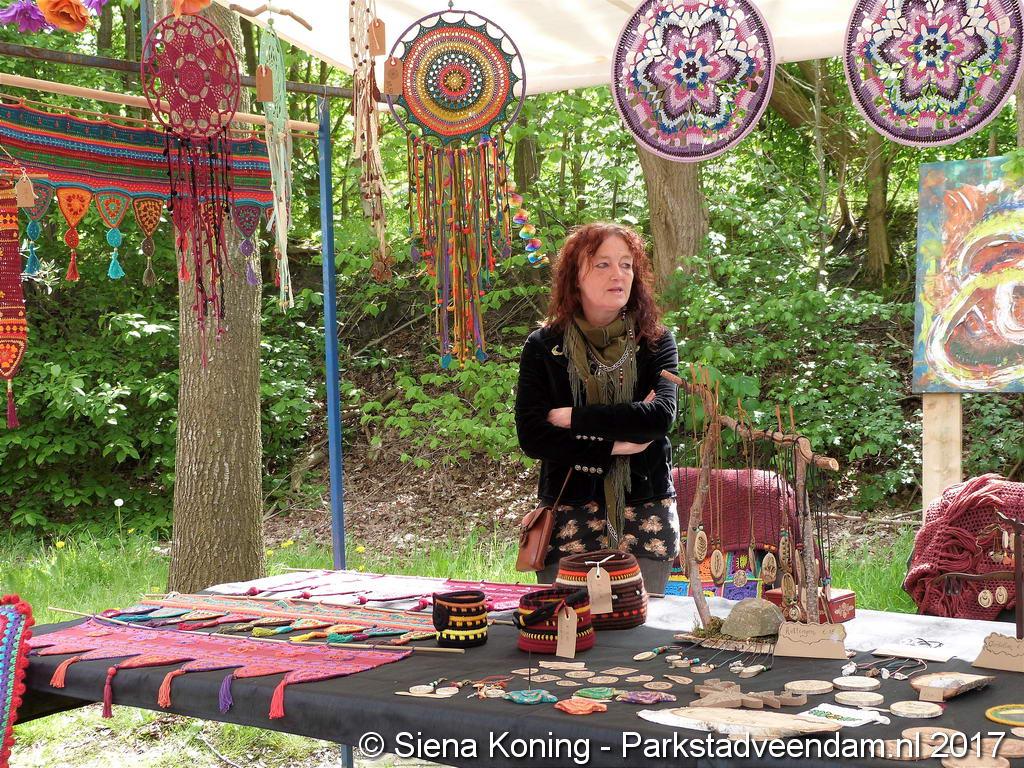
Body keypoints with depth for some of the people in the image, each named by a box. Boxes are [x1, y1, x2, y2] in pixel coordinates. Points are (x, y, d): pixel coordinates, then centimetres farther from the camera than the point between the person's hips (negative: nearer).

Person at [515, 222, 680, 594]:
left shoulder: (655, 342, 2)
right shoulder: (543, 347, 1)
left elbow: (661, 415, -14)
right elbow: (531, 437, -8)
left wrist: (572, 419, -12)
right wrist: (615, 444, -12)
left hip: (645, 509, 0)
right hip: (569, 513, 0)